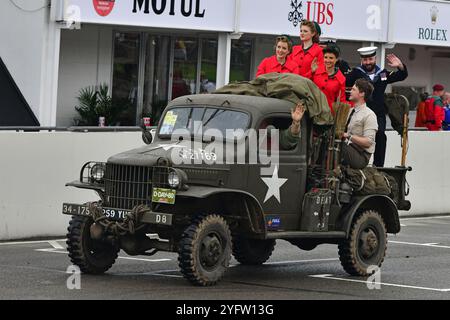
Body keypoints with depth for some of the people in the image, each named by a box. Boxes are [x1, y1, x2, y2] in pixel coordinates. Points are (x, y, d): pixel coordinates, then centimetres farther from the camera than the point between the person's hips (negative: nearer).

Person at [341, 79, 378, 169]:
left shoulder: (369, 115, -6)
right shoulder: (349, 111, 18)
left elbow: (368, 142, -15)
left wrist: (349, 136, -24)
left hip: (360, 157, -7)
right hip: (347, 150, 7)